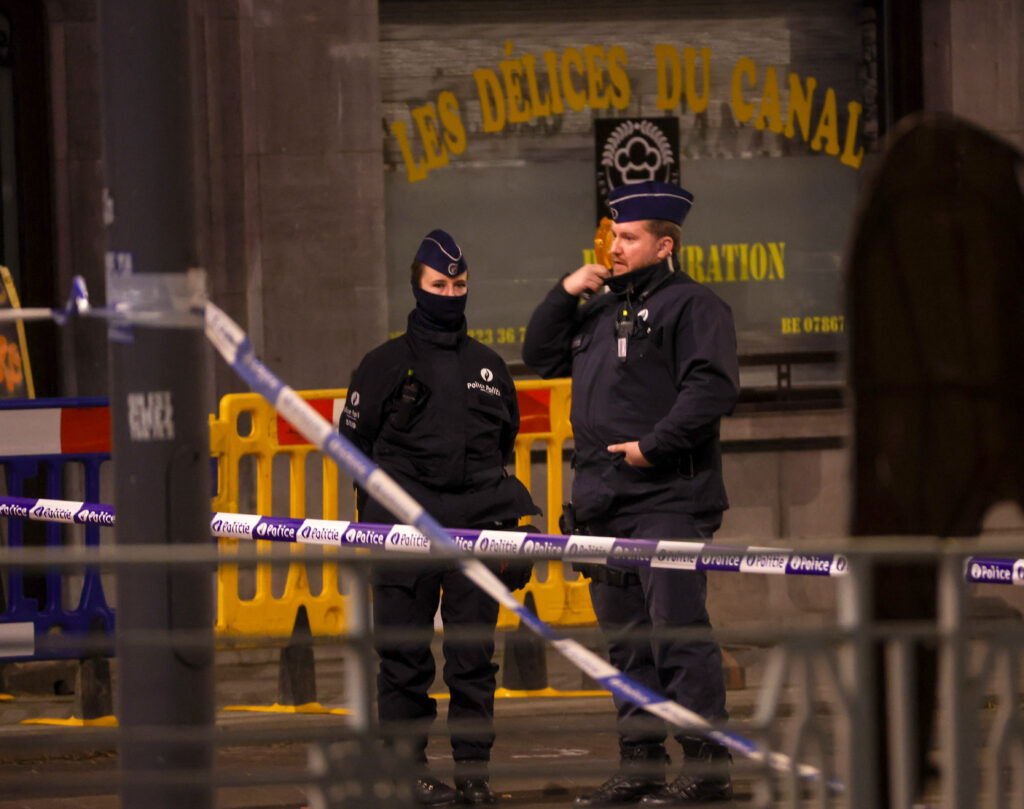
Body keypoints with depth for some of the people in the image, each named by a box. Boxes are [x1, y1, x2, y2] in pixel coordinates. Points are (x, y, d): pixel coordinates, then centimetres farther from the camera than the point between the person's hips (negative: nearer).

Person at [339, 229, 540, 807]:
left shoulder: (489, 366, 18)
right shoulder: (387, 363, 8)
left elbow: (505, 440, 26)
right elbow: (354, 441, 9)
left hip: (478, 524, 3)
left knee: (475, 654, 0)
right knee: (406, 653, -3)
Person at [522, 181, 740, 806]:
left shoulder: (692, 305, -4)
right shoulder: (601, 309, 22)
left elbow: (712, 387, -15)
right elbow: (542, 357, 26)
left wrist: (655, 444, -18)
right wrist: (564, 295, 13)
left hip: (668, 500, -8)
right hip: (605, 504, 8)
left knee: (678, 630, -12)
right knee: (626, 638, 9)